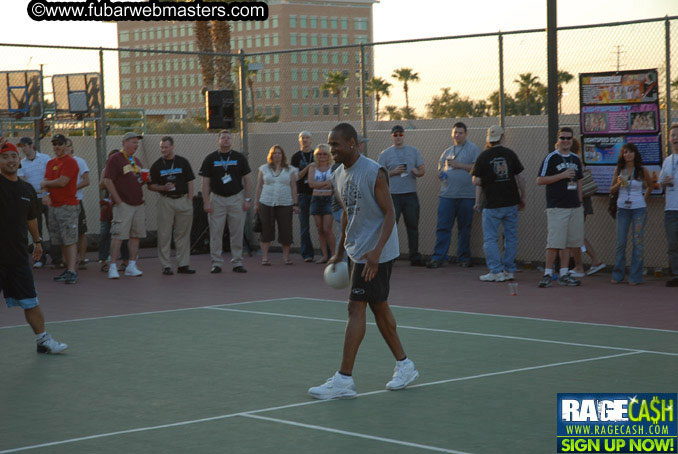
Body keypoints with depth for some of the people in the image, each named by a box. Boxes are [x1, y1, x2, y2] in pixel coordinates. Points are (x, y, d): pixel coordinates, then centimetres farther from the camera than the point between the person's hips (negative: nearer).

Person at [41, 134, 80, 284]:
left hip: (68, 206, -8)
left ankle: (72, 272, -17)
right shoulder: (51, 163, 17)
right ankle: (68, 269, 17)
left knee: (70, 240, -12)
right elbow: (45, 183, 12)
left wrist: (45, 184, 0)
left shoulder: (70, 162, -8)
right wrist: (46, 195, -9)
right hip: (53, 205, 8)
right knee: (61, 241, 10)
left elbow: (62, 182, -17)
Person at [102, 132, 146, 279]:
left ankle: (131, 266, 11)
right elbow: (107, 181, -11)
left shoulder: (136, 161, 19)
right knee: (118, 235, -10)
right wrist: (118, 201, -13)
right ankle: (113, 267, -8)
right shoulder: (115, 159, -5)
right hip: (123, 205, -7)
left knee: (136, 235, 6)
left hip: (138, 204, 7)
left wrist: (144, 180, 6)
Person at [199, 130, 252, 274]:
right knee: (216, 233, -2)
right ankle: (216, 263, 5)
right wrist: (206, 202, -6)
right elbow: (206, 182, 2)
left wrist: (247, 199, -1)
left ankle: (237, 263, 9)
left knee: (237, 233, 2)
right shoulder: (210, 159, 4)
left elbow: (247, 179, 7)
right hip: (217, 199, 0)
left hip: (236, 199, 0)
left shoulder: (239, 158, 5)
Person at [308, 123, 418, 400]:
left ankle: (344, 379, -11)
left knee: (356, 308, -11)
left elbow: (390, 214, -17)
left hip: (375, 253, -9)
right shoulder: (338, 176, 9)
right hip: (355, 251, 9)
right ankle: (404, 365, 24)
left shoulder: (374, 173, -16)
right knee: (379, 307, 13)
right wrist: (340, 251, 22)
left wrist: (376, 251, -27)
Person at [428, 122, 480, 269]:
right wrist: (444, 170, 1)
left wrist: (460, 165, -11)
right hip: (447, 194, 3)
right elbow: (440, 169, 24)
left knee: (464, 228, 5)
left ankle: (463, 258, 14)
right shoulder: (447, 152, 18)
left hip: (466, 195, -3)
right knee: (443, 227, -3)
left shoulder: (472, 149, 3)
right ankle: (438, 258, -1)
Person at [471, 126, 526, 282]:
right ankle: (509, 270, 15)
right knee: (511, 237, 12)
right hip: (511, 203, 4)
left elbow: (476, 181, -7)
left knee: (490, 239, 2)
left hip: (492, 204, -4)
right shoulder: (510, 154, 2)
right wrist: (522, 198, 15)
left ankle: (496, 272, -2)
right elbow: (520, 178, 5)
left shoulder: (483, 156, -6)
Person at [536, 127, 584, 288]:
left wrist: (579, 202, 16)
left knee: (567, 242, 7)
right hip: (556, 207, -6)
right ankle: (547, 274, -4)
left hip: (574, 207, 6)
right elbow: (540, 180, -8)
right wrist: (562, 175, -14)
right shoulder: (551, 158, -3)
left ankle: (564, 274, 12)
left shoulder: (575, 159, 15)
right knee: (555, 242, -11)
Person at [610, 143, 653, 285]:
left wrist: (644, 199, 10)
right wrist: (619, 184, -11)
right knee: (620, 242, -1)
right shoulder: (619, 170, 4)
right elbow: (611, 190, 8)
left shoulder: (642, 170, 0)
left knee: (637, 242, -3)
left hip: (639, 209, -1)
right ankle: (617, 275, 9)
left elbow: (650, 186, 17)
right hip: (622, 209, 2)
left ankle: (635, 277, 2)